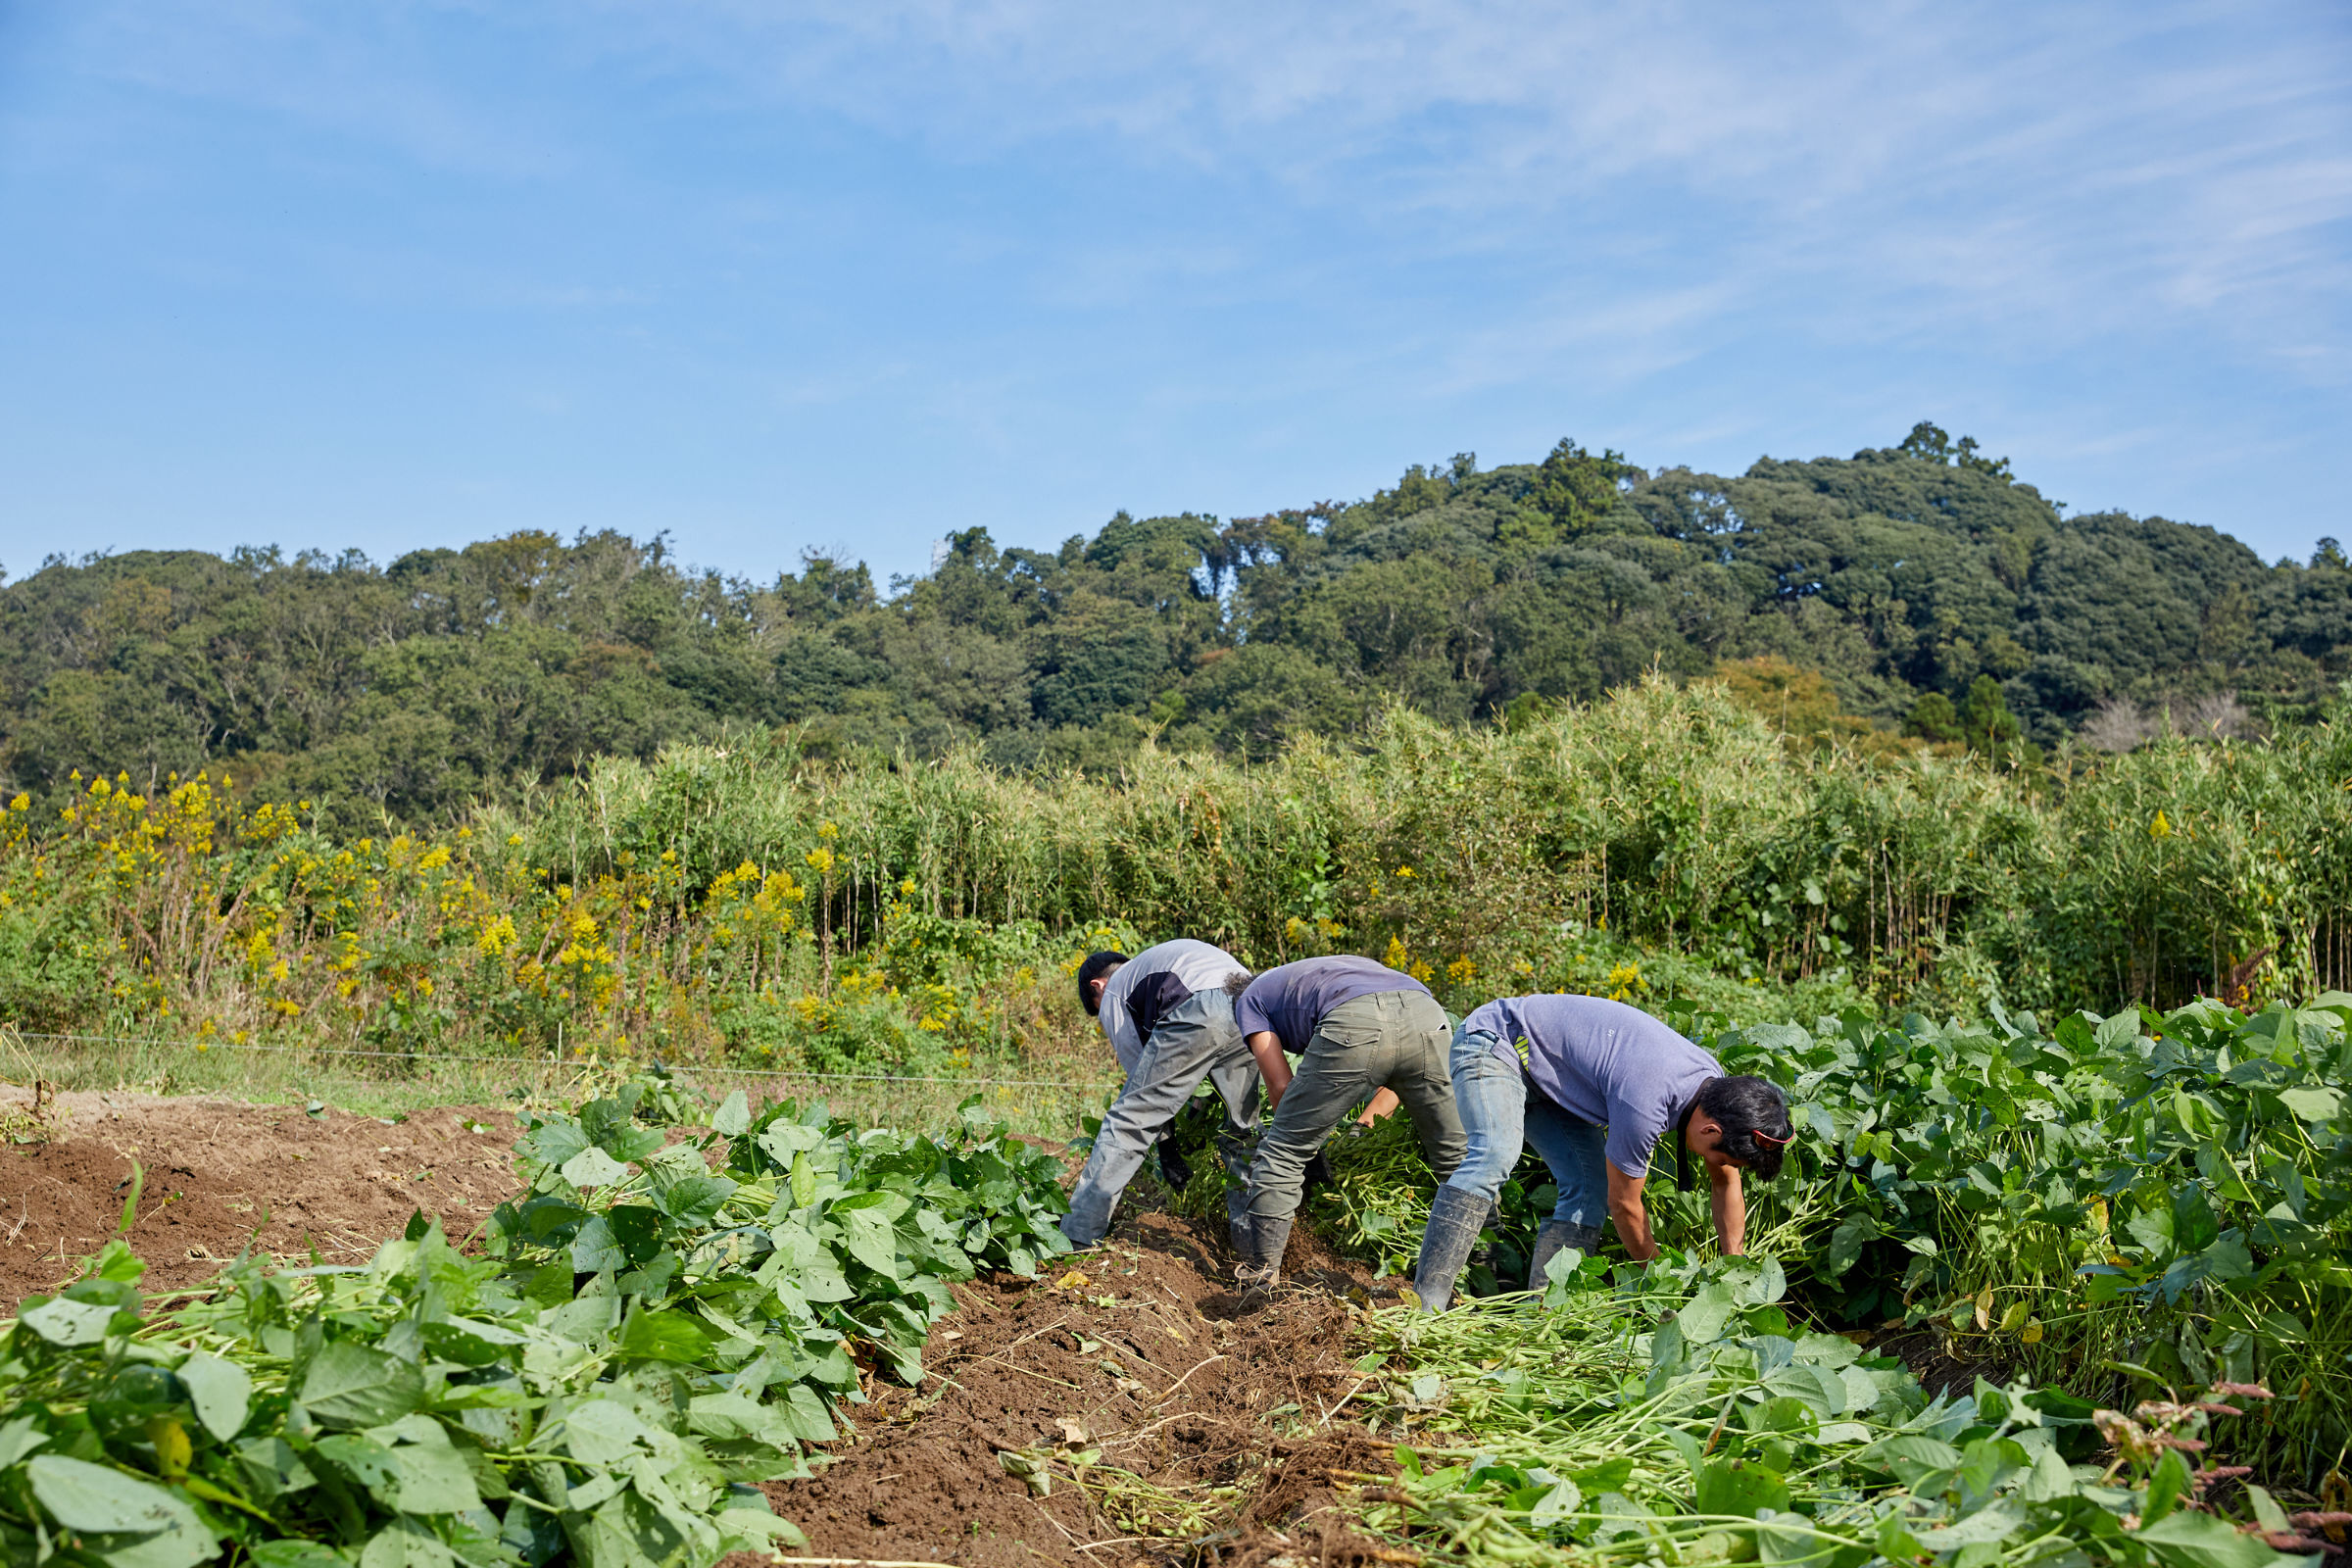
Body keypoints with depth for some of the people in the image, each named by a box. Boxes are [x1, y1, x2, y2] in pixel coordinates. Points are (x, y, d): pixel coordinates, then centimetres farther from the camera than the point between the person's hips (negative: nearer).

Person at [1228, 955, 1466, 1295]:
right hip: (1425, 1012, 5)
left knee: (1283, 1152, 11)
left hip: (1356, 1025, -5)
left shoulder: (1248, 999, 31)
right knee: (1457, 1154, 21)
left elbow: (1280, 1086, 20)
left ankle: (1259, 1274, 15)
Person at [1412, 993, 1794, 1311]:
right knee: (1496, 1154, -33)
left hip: (1549, 1075, 9)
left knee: (1589, 1190, -6)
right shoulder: (1645, 1103, -36)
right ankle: (1425, 1306, -38)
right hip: (1495, 1043, -9)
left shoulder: (1717, 1087, -10)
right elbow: (1624, 1203, -20)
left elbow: (1727, 1183, 7)